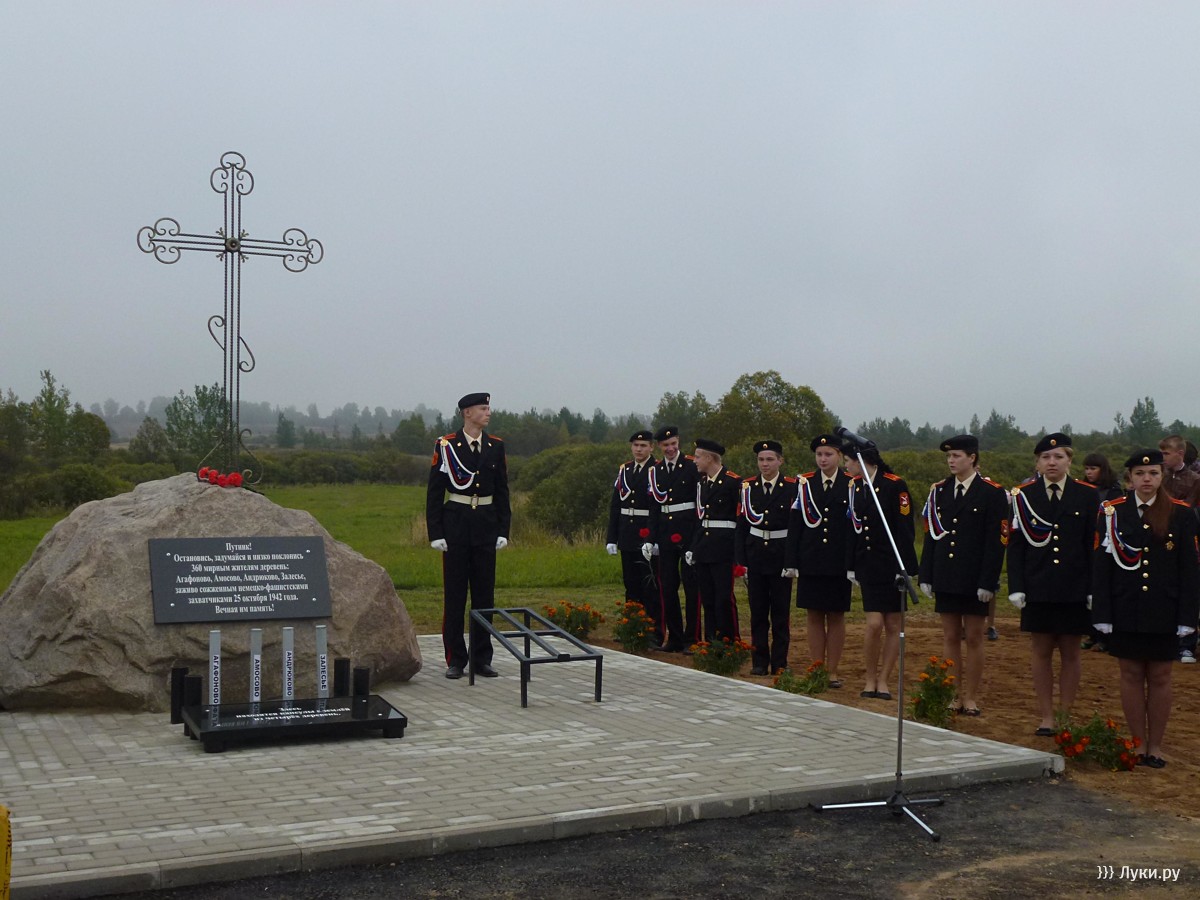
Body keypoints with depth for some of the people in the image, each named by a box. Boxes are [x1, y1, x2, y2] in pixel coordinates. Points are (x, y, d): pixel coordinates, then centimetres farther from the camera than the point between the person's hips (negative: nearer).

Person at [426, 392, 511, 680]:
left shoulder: (496, 446, 7)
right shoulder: (446, 445, -3)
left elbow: (502, 491, 10)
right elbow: (434, 492, -3)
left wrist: (503, 530, 4)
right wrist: (435, 533, -8)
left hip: (486, 525, 3)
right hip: (456, 523, -3)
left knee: (485, 592, 6)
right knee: (454, 593, 2)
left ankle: (482, 659, 14)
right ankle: (455, 660, 9)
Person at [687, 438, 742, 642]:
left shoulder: (734, 482, -7)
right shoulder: (701, 482, 14)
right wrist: (692, 547, 12)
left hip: (724, 547, -7)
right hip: (703, 546, 7)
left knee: (724, 597, -6)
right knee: (707, 597, 9)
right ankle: (710, 642, 16)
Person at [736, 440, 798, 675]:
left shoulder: (792, 487, -2)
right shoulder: (748, 487, 5)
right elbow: (741, 526, 5)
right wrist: (740, 560, -1)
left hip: (781, 556, -2)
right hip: (755, 556, 2)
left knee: (781, 612, 3)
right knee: (758, 612, 5)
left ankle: (779, 663, 11)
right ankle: (759, 662, 13)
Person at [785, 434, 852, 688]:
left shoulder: (852, 484, 0)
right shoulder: (804, 484, 6)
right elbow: (794, 525, 5)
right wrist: (792, 561, 0)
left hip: (839, 563, -2)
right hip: (810, 561, 2)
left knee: (836, 616, 6)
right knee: (813, 616, 7)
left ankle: (832, 670, 13)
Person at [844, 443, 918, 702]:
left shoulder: (895, 485, -11)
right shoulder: (855, 486, 6)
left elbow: (905, 529, -12)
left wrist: (904, 568, -15)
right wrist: (851, 566, 10)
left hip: (892, 564, -3)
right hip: (868, 564, 3)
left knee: (893, 625, 4)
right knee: (874, 623, -6)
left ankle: (883, 681, 15)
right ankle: (870, 679, 10)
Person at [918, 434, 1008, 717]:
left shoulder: (993, 493, -5)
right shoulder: (939, 491, 9)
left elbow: (996, 542, -8)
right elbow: (931, 536, 10)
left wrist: (987, 583, -14)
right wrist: (926, 576, 5)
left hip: (974, 581, -4)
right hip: (946, 578, 4)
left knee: (973, 638, 4)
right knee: (950, 637, 8)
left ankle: (970, 698, 12)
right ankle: (952, 696, 15)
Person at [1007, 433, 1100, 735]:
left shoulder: (1088, 495, 2)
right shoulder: (1023, 495, 2)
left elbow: (1094, 545, 2)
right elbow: (1016, 545, 2)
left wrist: (1093, 589, -4)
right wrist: (1017, 586, -5)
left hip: (1074, 589, 0)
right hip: (1037, 588, 0)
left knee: (1070, 653, 8)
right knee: (1041, 650, 5)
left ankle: (1065, 715, 17)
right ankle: (1046, 717, 14)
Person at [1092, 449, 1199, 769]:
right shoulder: (1112, 512, 1)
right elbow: (1101, 565, 0)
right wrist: (1102, 614, -5)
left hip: (1164, 611, 0)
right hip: (1126, 610, 0)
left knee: (1160, 677, 7)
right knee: (1131, 675, 6)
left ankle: (1156, 745, 17)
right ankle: (1138, 743, 16)